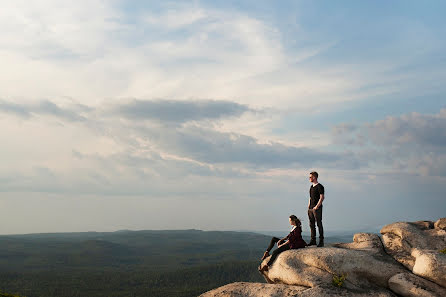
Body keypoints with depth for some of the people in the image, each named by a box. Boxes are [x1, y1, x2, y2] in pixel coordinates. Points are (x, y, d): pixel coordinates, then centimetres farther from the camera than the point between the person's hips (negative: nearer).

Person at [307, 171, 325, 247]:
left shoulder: (320, 187, -8)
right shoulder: (311, 187, 17)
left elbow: (322, 197, -13)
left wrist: (316, 206, -18)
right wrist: (309, 207, 13)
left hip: (317, 209, -8)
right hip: (311, 208, 8)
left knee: (319, 224, -5)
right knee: (311, 224, 9)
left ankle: (321, 241, -1)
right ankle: (313, 240, 15)